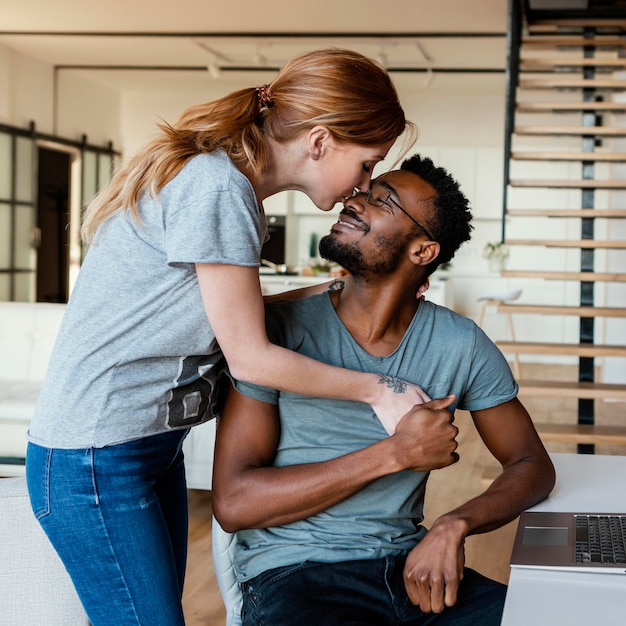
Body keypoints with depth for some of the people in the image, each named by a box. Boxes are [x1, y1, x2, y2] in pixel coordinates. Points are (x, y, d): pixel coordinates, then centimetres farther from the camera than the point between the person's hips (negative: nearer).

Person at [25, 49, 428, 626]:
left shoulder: (225, 179, 8)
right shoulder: (219, 189, -21)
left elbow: (233, 316, 9)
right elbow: (251, 358, -17)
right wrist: (379, 390, -7)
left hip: (153, 447, 9)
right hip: (96, 461, -9)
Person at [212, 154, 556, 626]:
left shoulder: (460, 345, 3)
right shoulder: (280, 327, -6)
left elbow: (532, 464, 9)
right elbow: (233, 503, -11)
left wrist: (454, 526, -13)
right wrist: (395, 454, -16)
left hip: (407, 566, 4)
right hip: (293, 574, -3)